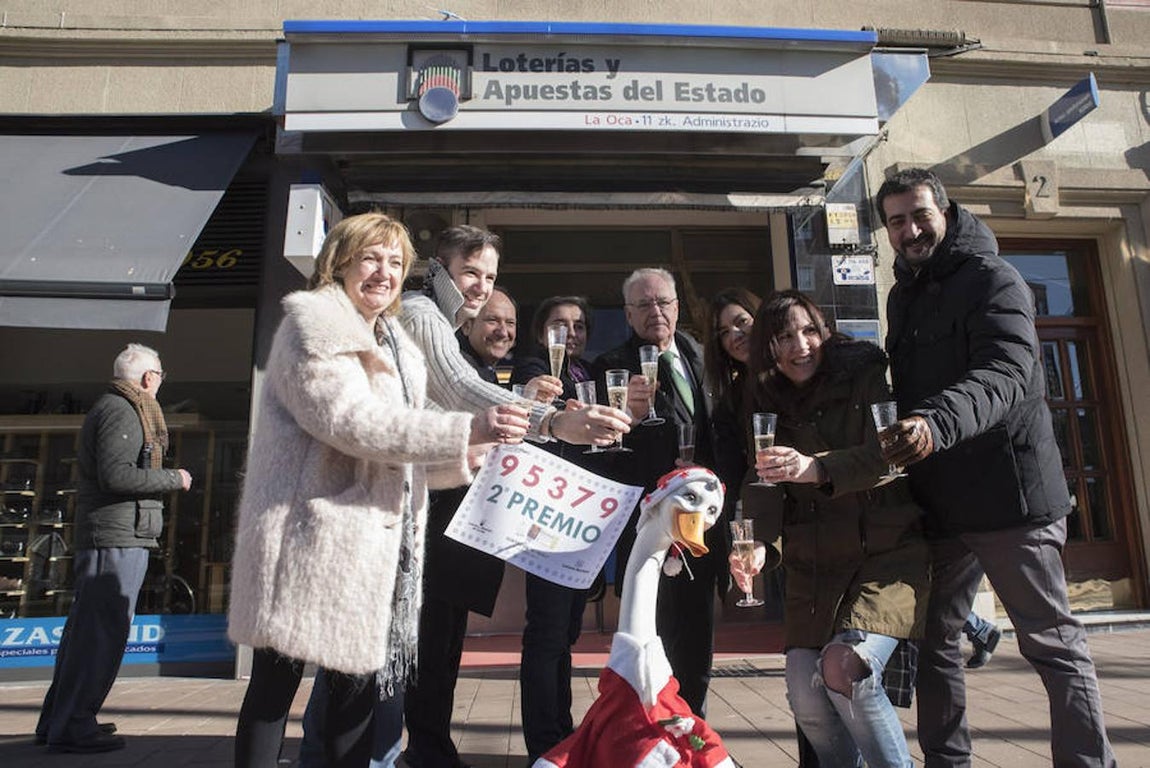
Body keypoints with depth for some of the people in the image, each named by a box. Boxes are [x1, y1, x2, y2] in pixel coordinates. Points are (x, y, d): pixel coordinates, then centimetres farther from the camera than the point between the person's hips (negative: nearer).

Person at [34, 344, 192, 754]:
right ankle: (72, 728, -2)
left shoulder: (108, 407, 20)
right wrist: (173, 479, -11)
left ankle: (59, 720, 23)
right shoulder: (122, 411, -11)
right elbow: (116, 474, -22)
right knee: (102, 632, -7)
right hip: (118, 537, -11)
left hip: (98, 536, 11)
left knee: (85, 628, 15)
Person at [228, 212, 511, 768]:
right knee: (276, 681, 1)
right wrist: (464, 431, -27)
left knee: (358, 683, 10)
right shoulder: (313, 324, -5)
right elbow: (348, 418, -22)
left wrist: (464, 459, 3)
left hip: (371, 537, 8)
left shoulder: (391, 344, 20)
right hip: (314, 533, -7)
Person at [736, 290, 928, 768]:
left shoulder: (864, 375, -3)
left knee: (843, 667, -23)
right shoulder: (768, 406, 8)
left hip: (887, 548, -4)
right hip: (813, 563, 4)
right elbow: (763, 487, 3)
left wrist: (817, 467, -34)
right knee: (806, 695, -5)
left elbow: (886, 454, -17)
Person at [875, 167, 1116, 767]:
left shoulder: (993, 281, -9)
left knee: (1052, 643, 4)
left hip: (1010, 492, -7)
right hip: (939, 503, 7)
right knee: (935, 641, 12)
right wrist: (900, 438, 9)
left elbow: (1004, 375, -26)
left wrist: (935, 424, -43)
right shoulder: (903, 296, 15)